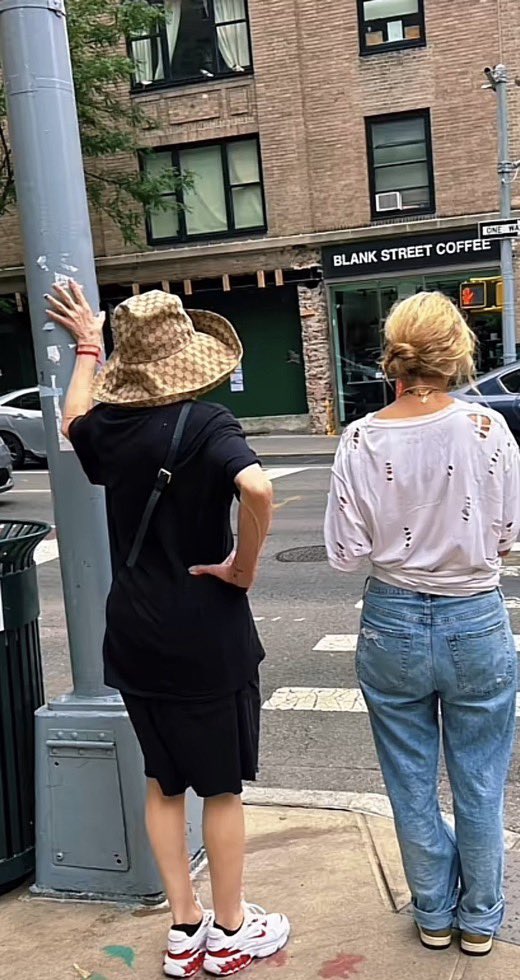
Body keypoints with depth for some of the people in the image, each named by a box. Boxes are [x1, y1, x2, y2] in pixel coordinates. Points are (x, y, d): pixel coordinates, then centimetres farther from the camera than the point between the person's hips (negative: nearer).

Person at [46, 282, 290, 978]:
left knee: (164, 784, 19)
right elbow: (257, 489, -36)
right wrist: (244, 565, -19)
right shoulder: (207, 423, -16)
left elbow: (72, 421, 24)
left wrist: (88, 344, 35)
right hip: (208, 638, -4)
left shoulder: (108, 426, -1)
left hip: (135, 638, 5)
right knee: (222, 788, 12)